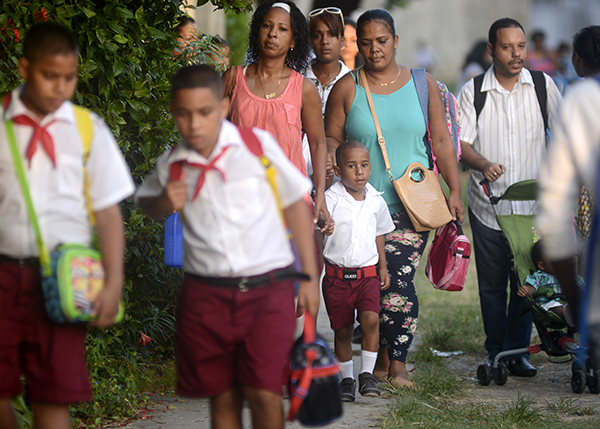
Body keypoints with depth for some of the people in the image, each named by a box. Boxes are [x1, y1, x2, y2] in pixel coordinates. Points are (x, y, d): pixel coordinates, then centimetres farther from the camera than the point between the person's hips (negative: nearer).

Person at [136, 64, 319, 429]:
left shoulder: (258, 145, -5)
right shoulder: (172, 166, 3)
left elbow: (296, 204, 5)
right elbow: (146, 200, 25)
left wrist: (309, 276, 5)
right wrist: (164, 204, 0)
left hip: (268, 289, -2)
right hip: (206, 294, 3)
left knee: (264, 393, -12)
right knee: (223, 397, 6)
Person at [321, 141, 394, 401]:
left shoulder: (376, 201, 6)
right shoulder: (331, 199, -6)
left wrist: (383, 267, 21)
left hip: (368, 273, 2)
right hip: (337, 274, -2)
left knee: (370, 319, -19)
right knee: (343, 330, 6)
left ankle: (367, 374, -7)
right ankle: (346, 379, 22)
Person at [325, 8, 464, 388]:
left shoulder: (422, 85, 7)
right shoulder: (347, 88, 5)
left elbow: (442, 142, 7)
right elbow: (332, 137, 8)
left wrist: (454, 190, 1)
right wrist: (332, 159, -15)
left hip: (411, 207, -1)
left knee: (399, 283, -11)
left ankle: (398, 364, -4)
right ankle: (383, 357, 14)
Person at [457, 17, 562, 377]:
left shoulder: (543, 86, 4)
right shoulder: (473, 91, 1)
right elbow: (460, 142, -4)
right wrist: (484, 165, -22)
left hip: (532, 203, 1)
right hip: (488, 204, 0)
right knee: (492, 284, 4)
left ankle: (518, 351, 12)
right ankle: (496, 353, 14)